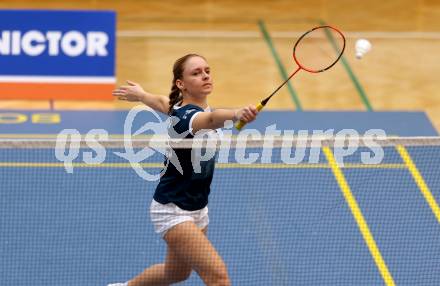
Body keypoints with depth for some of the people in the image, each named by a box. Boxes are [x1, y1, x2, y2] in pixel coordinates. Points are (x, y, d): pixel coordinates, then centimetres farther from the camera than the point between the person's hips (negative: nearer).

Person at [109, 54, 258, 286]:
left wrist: (141, 95, 43)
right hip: (173, 211, -10)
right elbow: (211, 119, -53)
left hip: (197, 208, 10)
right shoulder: (186, 116, -28)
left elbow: (164, 103, 21)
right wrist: (237, 114, -74)